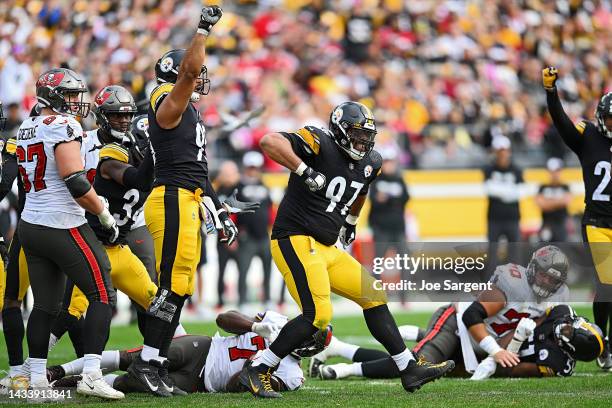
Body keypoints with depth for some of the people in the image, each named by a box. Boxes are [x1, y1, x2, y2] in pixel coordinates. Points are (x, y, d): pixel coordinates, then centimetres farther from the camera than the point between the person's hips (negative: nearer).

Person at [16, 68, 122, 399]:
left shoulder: (27, 128, 14)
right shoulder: (64, 127, -14)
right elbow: (75, 182, -21)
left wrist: (92, 201, 20)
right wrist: (104, 214, -8)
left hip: (31, 224, 9)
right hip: (63, 228, -8)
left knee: (45, 304, 15)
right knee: (102, 296, -3)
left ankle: (37, 378, 15)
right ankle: (91, 376, -12)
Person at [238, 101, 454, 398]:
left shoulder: (368, 164, 12)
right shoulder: (320, 144, -12)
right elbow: (269, 142, -27)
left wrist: (351, 223, 40)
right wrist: (305, 171, -31)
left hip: (327, 248, 9)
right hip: (296, 241, -9)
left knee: (374, 296, 9)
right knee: (317, 315, -19)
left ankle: (410, 369, 15)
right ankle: (256, 371, -10)